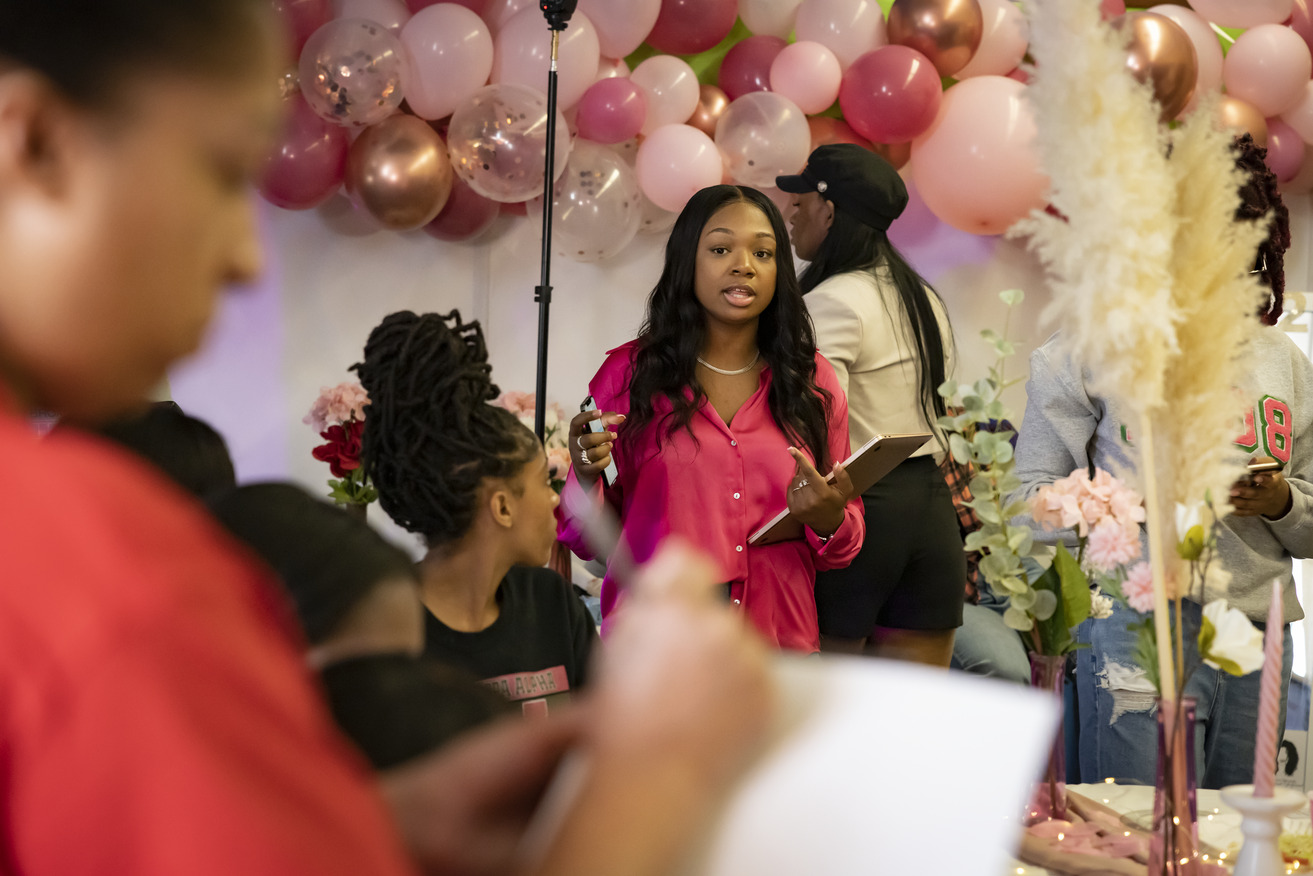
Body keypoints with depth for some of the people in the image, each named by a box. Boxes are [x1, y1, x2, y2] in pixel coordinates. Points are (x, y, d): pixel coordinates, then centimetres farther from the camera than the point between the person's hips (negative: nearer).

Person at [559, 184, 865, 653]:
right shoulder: (628, 373, 0)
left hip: (779, 644, 2)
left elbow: (844, 548, 12)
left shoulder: (814, 381, 6)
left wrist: (829, 522, -10)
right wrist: (587, 477, -16)